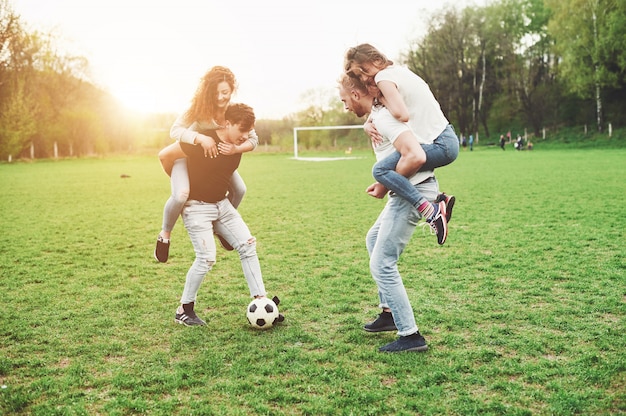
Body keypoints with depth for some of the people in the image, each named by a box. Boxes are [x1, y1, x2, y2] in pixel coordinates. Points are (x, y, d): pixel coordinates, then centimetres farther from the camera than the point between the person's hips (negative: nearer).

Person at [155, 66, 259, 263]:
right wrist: (201, 138, -50)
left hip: (216, 156, 5)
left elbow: (253, 139, -21)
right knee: (181, 195, -29)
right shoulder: (200, 107, -29)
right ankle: (165, 234, -2)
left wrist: (235, 148, -42)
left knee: (239, 190, -2)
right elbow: (175, 130, -34)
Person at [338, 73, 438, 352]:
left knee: (381, 264, -6)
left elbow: (415, 156, -31)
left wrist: (385, 186, -18)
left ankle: (410, 336, 2)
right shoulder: (377, 115, 13)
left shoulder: (383, 118, -19)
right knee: (374, 240, 27)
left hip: (414, 192, -11)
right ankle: (390, 312, 31)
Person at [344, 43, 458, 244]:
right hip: (447, 139, 10)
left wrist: (380, 97, -7)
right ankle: (440, 199, 22)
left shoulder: (384, 77, -10)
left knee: (381, 169, -20)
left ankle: (430, 211, -21)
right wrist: (368, 124, 2)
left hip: (440, 145, -10)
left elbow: (402, 115, -22)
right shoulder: (398, 70, 20)